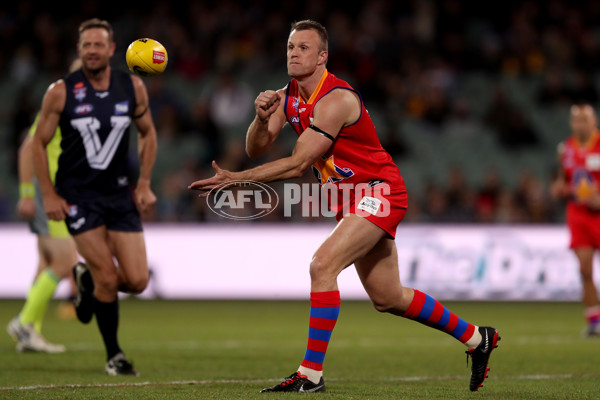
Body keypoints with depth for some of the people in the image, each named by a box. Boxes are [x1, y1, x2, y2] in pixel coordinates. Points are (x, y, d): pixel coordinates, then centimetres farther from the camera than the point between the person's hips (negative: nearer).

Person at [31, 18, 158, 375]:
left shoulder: (133, 88, 0)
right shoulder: (61, 92, -8)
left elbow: (148, 132, 14)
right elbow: (39, 142, 0)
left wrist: (144, 184, 5)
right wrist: (48, 195, -6)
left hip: (119, 192, 3)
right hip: (77, 195, -3)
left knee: (137, 281, -4)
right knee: (108, 278, -10)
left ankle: (87, 280, 29)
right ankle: (114, 354, 11)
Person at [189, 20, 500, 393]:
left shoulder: (336, 100, -23)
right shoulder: (288, 97, 2)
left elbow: (297, 165, -27)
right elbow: (255, 149, -2)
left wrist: (236, 178, -29)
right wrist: (261, 118, -23)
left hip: (378, 193, -9)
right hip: (350, 199, 9)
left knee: (322, 265, -26)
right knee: (388, 298, 15)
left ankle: (311, 373, -22)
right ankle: (476, 338, 33)